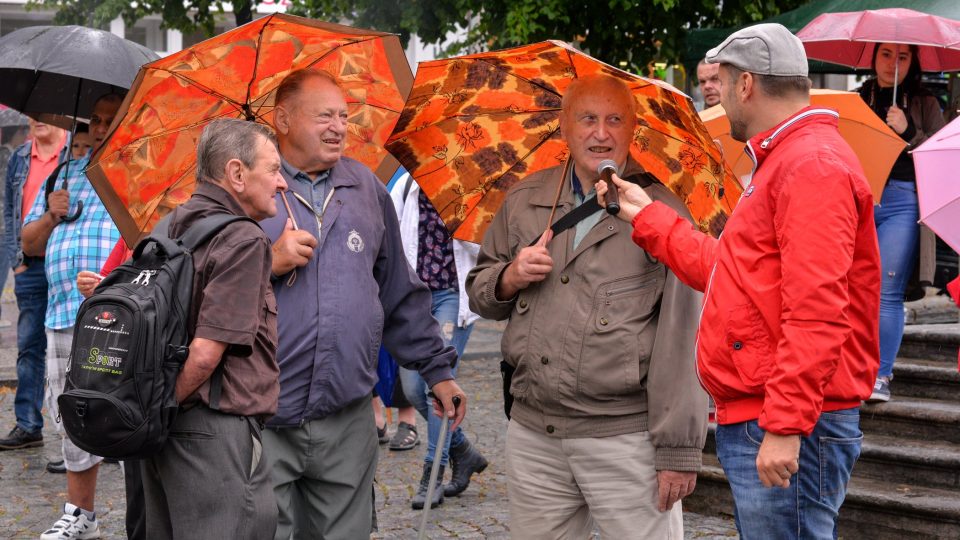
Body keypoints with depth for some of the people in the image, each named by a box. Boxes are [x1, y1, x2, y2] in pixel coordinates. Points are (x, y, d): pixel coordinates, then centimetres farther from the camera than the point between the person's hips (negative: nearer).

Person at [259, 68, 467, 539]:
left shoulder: (366, 188, 13)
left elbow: (400, 293, 19)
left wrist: (436, 369, 17)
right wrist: (269, 263, -16)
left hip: (347, 423, 4)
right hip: (260, 422, -4)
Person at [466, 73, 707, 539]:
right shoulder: (524, 202, 12)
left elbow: (681, 338, -8)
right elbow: (478, 291, 22)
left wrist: (679, 450, -12)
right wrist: (510, 278, -3)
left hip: (627, 438, -4)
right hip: (533, 437, 5)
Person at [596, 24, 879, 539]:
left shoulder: (813, 165, -14)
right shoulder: (783, 160, 20)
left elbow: (816, 310, -22)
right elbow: (727, 272, 23)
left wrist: (785, 428, -26)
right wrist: (647, 218, 28)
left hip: (785, 435, -11)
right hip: (748, 421, 11)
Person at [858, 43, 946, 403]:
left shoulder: (924, 104, 11)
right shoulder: (857, 100, 16)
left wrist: (907, 132, -10)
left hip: (901, 201, -2)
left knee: (887, 292, -8)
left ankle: (880, 376, -4)